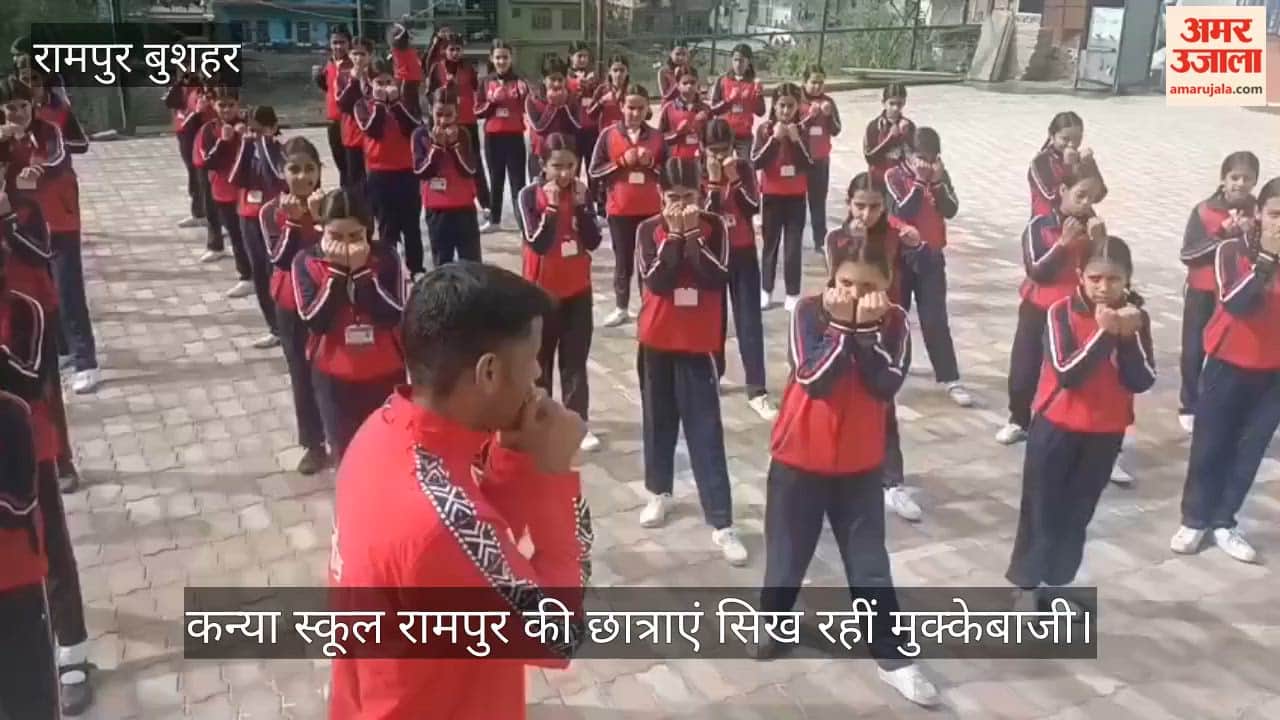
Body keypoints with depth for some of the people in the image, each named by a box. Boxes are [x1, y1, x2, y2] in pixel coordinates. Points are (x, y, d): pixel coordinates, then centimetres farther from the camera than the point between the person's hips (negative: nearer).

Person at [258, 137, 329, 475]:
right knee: (302, 375, 9)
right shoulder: (271, 212, -5)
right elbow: (280, 259, -15)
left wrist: (320, 217, -28)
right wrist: (293, 221, -26)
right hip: (291, 306, 1)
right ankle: (313, 445, 22)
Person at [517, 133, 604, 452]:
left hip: (578, 289, 3)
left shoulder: (581, 193, -1)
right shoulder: (530, 195, -11)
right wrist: (552, 206, -27)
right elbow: (538, 243, -20)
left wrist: (581, 205, -18)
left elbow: (593, 242, -8)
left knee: (575, 359, 6)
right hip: (543, 289, -2)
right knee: (540, 357, 10)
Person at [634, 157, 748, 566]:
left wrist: (692, 235, -20)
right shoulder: (648, 230, -3)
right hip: (657, 341, 2)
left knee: (706, 432, -3)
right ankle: (659, 492, 38)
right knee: (659, 420, 16)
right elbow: (655, 281, -16)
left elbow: (718, 278, -17)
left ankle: (721, 522, -1)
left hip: (698, 343, -2)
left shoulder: (714, 228, -4)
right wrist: (674, 235, -19)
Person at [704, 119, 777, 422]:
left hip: (743, 252, 0)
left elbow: (753, 207, -11)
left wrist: (735, 178, -18)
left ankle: (757, 391, -5)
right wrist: (713, 181, -19)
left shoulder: (744, 167, -1)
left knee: (749, 320, -4)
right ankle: (713, 375, 33)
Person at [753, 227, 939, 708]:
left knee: (869, 561, 7)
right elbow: (813, 379, -23)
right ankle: (773, 622, 38)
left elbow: (886, 385, -19)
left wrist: (866, 329, -24)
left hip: (860, 463, 1)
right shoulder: (810, 312, -12)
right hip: (799, 456, -1)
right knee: (787, 551, 14)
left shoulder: (894, 323, -6)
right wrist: (842, 326, -26)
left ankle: (892, 657, 18)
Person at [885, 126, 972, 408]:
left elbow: (951, 210, -9)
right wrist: (920, 182, -21)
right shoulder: (894, 176, -7)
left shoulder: (941, 176, 3)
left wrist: (937, 182, -17)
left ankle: (950, 379, 3)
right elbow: (903, 213, -20)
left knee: (935, 320, 0)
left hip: (931, 256, 2)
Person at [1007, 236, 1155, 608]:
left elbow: (1142, 381, -11)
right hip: (1057, 427, -3)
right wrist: (1103, 334, -30)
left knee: (1078, 512, 15)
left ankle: (1055, 584, 31)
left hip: (1106, 433, 3)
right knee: (1041, 508, 7)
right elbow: (1066, 373, -23)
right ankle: (1027, 583, 22)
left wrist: (1127, 337, -23)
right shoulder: (1062, 312, -15)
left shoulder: (1136, 317, -5)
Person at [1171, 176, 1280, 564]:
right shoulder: (1233, 250, -10)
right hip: (1229, 364, -2)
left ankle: (1224, 523, 23)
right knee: (1210, 445, 8)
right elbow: (1234, 303, -23)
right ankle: (1194, 520, 22)